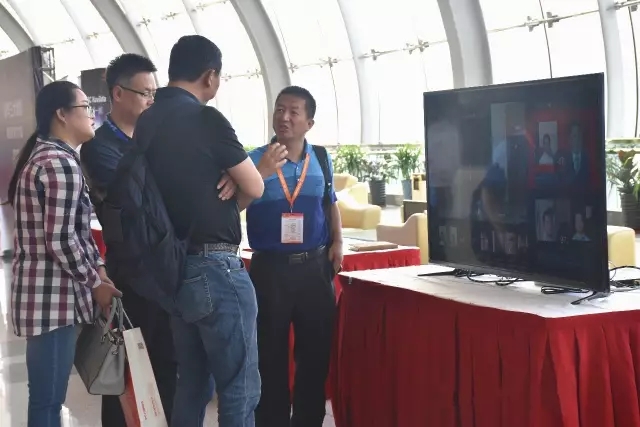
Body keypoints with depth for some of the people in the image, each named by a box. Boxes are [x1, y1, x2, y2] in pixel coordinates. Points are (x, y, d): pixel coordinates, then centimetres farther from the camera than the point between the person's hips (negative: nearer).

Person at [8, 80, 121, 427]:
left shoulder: (42, 155, 17)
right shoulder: (61, 164, -16)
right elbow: (60, 240, -21)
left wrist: (98, 267, 9)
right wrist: (96, 283, -9)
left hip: (41, 291, 10)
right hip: (52, 297, -10)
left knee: (46, 396, 17)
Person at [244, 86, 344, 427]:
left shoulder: (320, 160, 4)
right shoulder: (255, 161, -8)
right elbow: (232, 206, -20)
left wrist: (337, 241, 9)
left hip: (315, 265, 3)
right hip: (270, 267, -3)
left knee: (316, 349, 10)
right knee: (271, 351, 6)